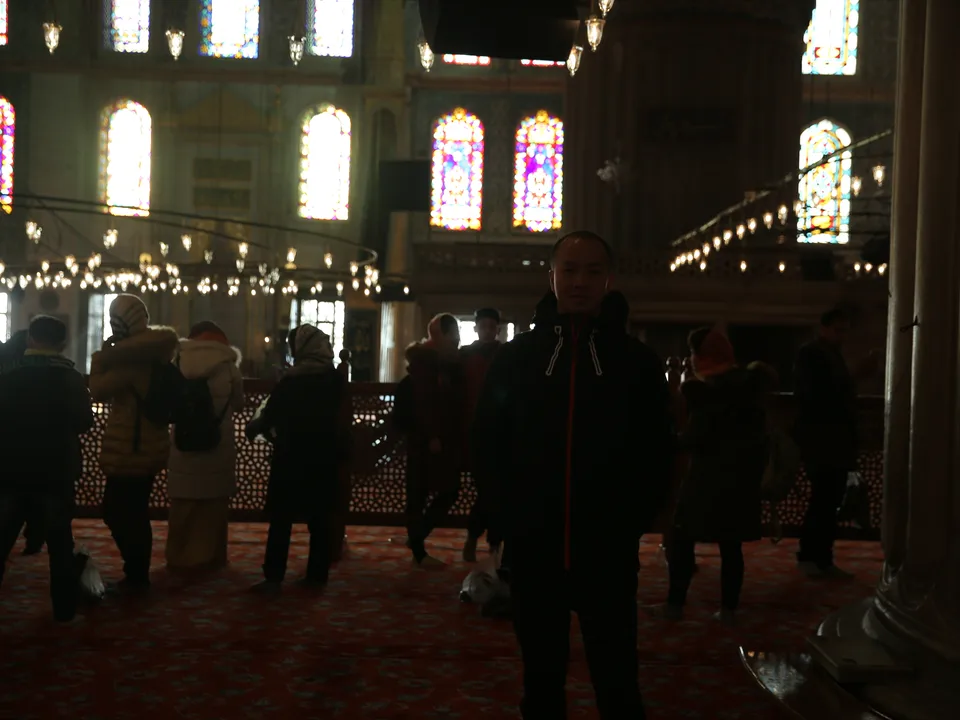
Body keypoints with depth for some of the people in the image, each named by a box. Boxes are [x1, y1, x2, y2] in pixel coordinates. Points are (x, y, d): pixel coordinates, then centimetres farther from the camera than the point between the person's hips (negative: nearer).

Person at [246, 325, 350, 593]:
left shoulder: (291, 380, -11)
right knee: (320, 519, 10)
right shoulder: (336, 379, 4)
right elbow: (343, 420, 8)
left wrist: (252, 427, 13)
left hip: (292, 458, -4)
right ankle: (317, 576, 12)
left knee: (281, 519, 1)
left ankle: (273, 578, 0)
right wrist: (341, 456, 16)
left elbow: (270, 416, -6)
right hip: (324, 458, 4)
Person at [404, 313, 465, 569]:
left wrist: (459, 436, 3)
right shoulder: (422, 359, -7)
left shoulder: (451, 360, 13)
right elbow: (422, 400, -15)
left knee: (450, 491, 7)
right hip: (425, 437, -7)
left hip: (447, 437, 7)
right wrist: (432, 436, -21)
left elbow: (458, 399, 11)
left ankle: (416, 537, 21)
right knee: (418, 495, 1)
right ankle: (419, 551, 7)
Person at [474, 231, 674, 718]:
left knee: (617, 681, 5)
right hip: (533, 548, 1)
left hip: (608, 550, -1)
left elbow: (657, 453, 5)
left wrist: (632, 522, -4)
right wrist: (512, 514, -1)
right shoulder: (515, 358, 4)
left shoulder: (637, 361, 2)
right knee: (541, 676, 15)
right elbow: (487, 442, 8)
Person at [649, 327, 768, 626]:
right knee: (731, 545, 8)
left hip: (707, 476, -6)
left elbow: (694, 437, -15)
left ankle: (675, 603, 7)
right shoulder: (750, 385, 7)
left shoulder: (701, 389, -12)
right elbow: (757, 429, 11)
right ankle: (729, 608, 10)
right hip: (741, 475, 6)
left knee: (682, 539, 5)